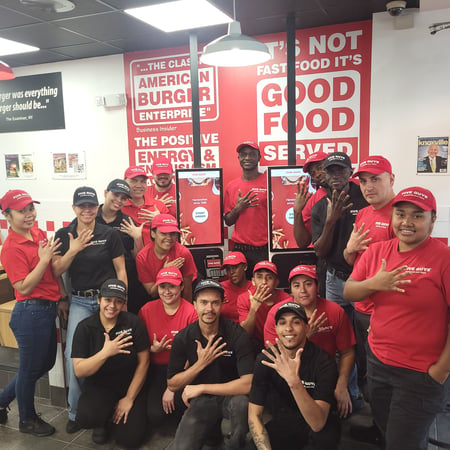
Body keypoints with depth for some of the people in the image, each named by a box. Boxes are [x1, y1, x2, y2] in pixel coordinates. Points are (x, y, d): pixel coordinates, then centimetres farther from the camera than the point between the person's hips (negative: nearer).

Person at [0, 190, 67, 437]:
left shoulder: (39, 233, 5)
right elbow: (24, 287, -19)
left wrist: (60, 298, 12)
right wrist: (43, 259, -23)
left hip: (47, 309, 8)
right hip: (30, 313, -8)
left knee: (46, 363, 23)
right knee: (31, 368, 12)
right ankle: (27, 419, 36)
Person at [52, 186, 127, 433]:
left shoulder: (110, 234, -3)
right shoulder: (63, 235, 4)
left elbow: (121, 271, -1)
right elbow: (56, 271, 1)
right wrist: (73, 249, -13)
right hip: (80, 302, 2)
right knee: (73, 355, -7)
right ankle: (76, 411, 15)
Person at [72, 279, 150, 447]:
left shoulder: (133, 323, -10)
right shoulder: (85, 327, -9)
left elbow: (143, 362, -8)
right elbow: (79, 371, -15)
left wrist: (129, 398, -8)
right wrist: (105, 353, -30)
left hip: (130, 386, 0)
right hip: (98, 386, 0)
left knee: (130, 439, -13)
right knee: (85, 417, -30)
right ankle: (103, 420, 8)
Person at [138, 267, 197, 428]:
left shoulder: (191, 312, -11)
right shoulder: (147, 310, -1)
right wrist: (153, 349, -15)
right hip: (156, 370, 2)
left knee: (179, 398, -30)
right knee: (154, 415, -19)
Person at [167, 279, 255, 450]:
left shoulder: (236, 334, -17)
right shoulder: (183, 338, -8)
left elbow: (248, 384, -25)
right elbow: (172, 385, -2)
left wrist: (201, 388, -18)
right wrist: (201, 363, -18)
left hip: (230, 396, -1)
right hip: (200, 401, 1)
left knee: (243, 403, -34)